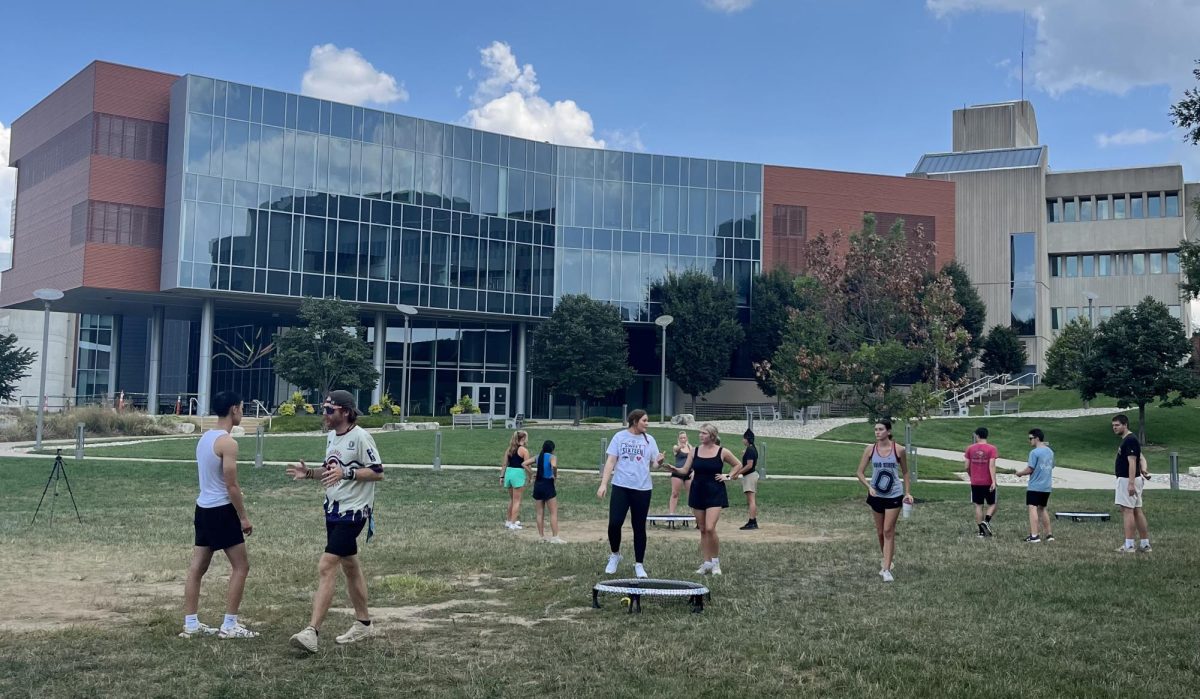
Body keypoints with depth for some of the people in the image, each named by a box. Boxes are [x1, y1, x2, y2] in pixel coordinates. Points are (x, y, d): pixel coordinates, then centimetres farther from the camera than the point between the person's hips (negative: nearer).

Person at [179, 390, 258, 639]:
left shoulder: (204, 438, 10)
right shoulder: (228, 443, -17)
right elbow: (231, 485, -18)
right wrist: (244, 517, -11)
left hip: (203, 508, 9)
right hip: (222, 510, -9)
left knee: (197, 567, 10)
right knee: (241, 566, 0)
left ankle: (190, 624, 15)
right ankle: (229, 625, 1)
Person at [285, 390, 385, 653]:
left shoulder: (360, 437, -15)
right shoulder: (332, 437, 11)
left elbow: (378, 473, -16)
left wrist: (346, 473, -27)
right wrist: (309, 473, 3)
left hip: (353, 512, -9)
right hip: (333, 510, 9)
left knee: (326, 568, -15)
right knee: (349, 567, 18)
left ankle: (312, 632, -16)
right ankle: (363, 624, 31)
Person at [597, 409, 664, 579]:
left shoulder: (649, 439, 7)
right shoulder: (620, 437, 2)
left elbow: (655, 462, 4)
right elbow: (611, 461, 2)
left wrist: (659, 461, -21)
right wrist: (603, 484, -5)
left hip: (642, 488, 1)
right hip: (621, 486, -1)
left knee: (639, 527, 6)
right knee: (615, 523, -8)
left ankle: (639, 565, 15)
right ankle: (615, 555, 18)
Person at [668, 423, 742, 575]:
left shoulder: (722, 452, -3)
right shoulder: (695, 451, 3)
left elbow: (738, 465, 11)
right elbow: (685, 471, 1)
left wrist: (728, 476, -1)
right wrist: (674, 469, -18)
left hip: (715, 494, -4)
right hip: (698, 492, 4)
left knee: (710, 528, -15)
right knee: (702, 530, 8)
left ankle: (716, 562, 2)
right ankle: (706, 563, 17)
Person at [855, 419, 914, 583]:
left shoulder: (898, 450, -8)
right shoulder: (870, 450, -4)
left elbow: (905, 472, 5)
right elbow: (860, 473, 0)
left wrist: (907, 493, -1)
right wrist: (869, 487, -15)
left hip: (894, 495, -3)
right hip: (876, 495, 3)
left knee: (888, 531, -8)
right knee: (880, 532, 13)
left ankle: (886, 569, -8)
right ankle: (887, 560, 33)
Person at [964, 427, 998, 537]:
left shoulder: (970, 448, 0)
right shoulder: (991, 449, -7)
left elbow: (967, 467, 1)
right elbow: (991, 466, -16)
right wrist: (994, 481, -19)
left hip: (975, 483, 2)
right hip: (988, 483, -2)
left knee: (978, 506, 7)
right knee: (992, 504, 13)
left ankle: (981, 531, 5)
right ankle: (986, 521, -11)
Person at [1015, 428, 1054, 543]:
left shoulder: (1034, 452, -14)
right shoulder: (1050, 452, 11)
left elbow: (1030, 469, -16)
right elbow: (1051, 467, 18)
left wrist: (1020, 473, 2)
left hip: (1035, 487, -8)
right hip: (1046, 487, 8)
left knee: (1033, 509, -9)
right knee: (1042, 509, 19)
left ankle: (1034, 536, -16)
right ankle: (1048, 534, 22)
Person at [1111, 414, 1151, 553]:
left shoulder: (1130, 440, -16)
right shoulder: (1127, 439, 16)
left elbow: (1132, 462, -22)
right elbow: (1140, 459, 22)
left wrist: (1131, 483, -27)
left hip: (1128, 480, -10)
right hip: (1128, 480, 10)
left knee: (1128, 511, -9)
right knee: (1137, 511, 11)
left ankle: (1129, 545, -9)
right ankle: (1145, 544, 14)